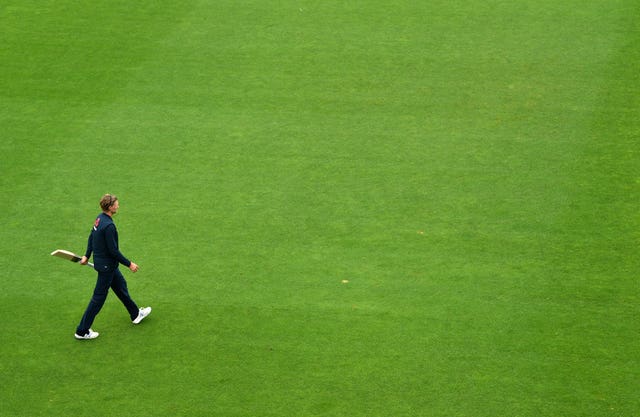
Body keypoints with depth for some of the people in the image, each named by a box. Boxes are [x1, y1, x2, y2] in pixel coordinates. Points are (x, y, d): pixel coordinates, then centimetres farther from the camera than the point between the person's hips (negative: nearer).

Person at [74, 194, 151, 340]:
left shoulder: (100, 218, 0)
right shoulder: (108, 225, -29)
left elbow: (91, 237, 12)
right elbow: (113, 250, -26)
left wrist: (87, 255, 23)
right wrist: (129, 264, -17)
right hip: (106, 266, -10)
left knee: (121, 286, 26)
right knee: (98, 298, 0)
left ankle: (135, 314, 44)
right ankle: (82, 332, 8)